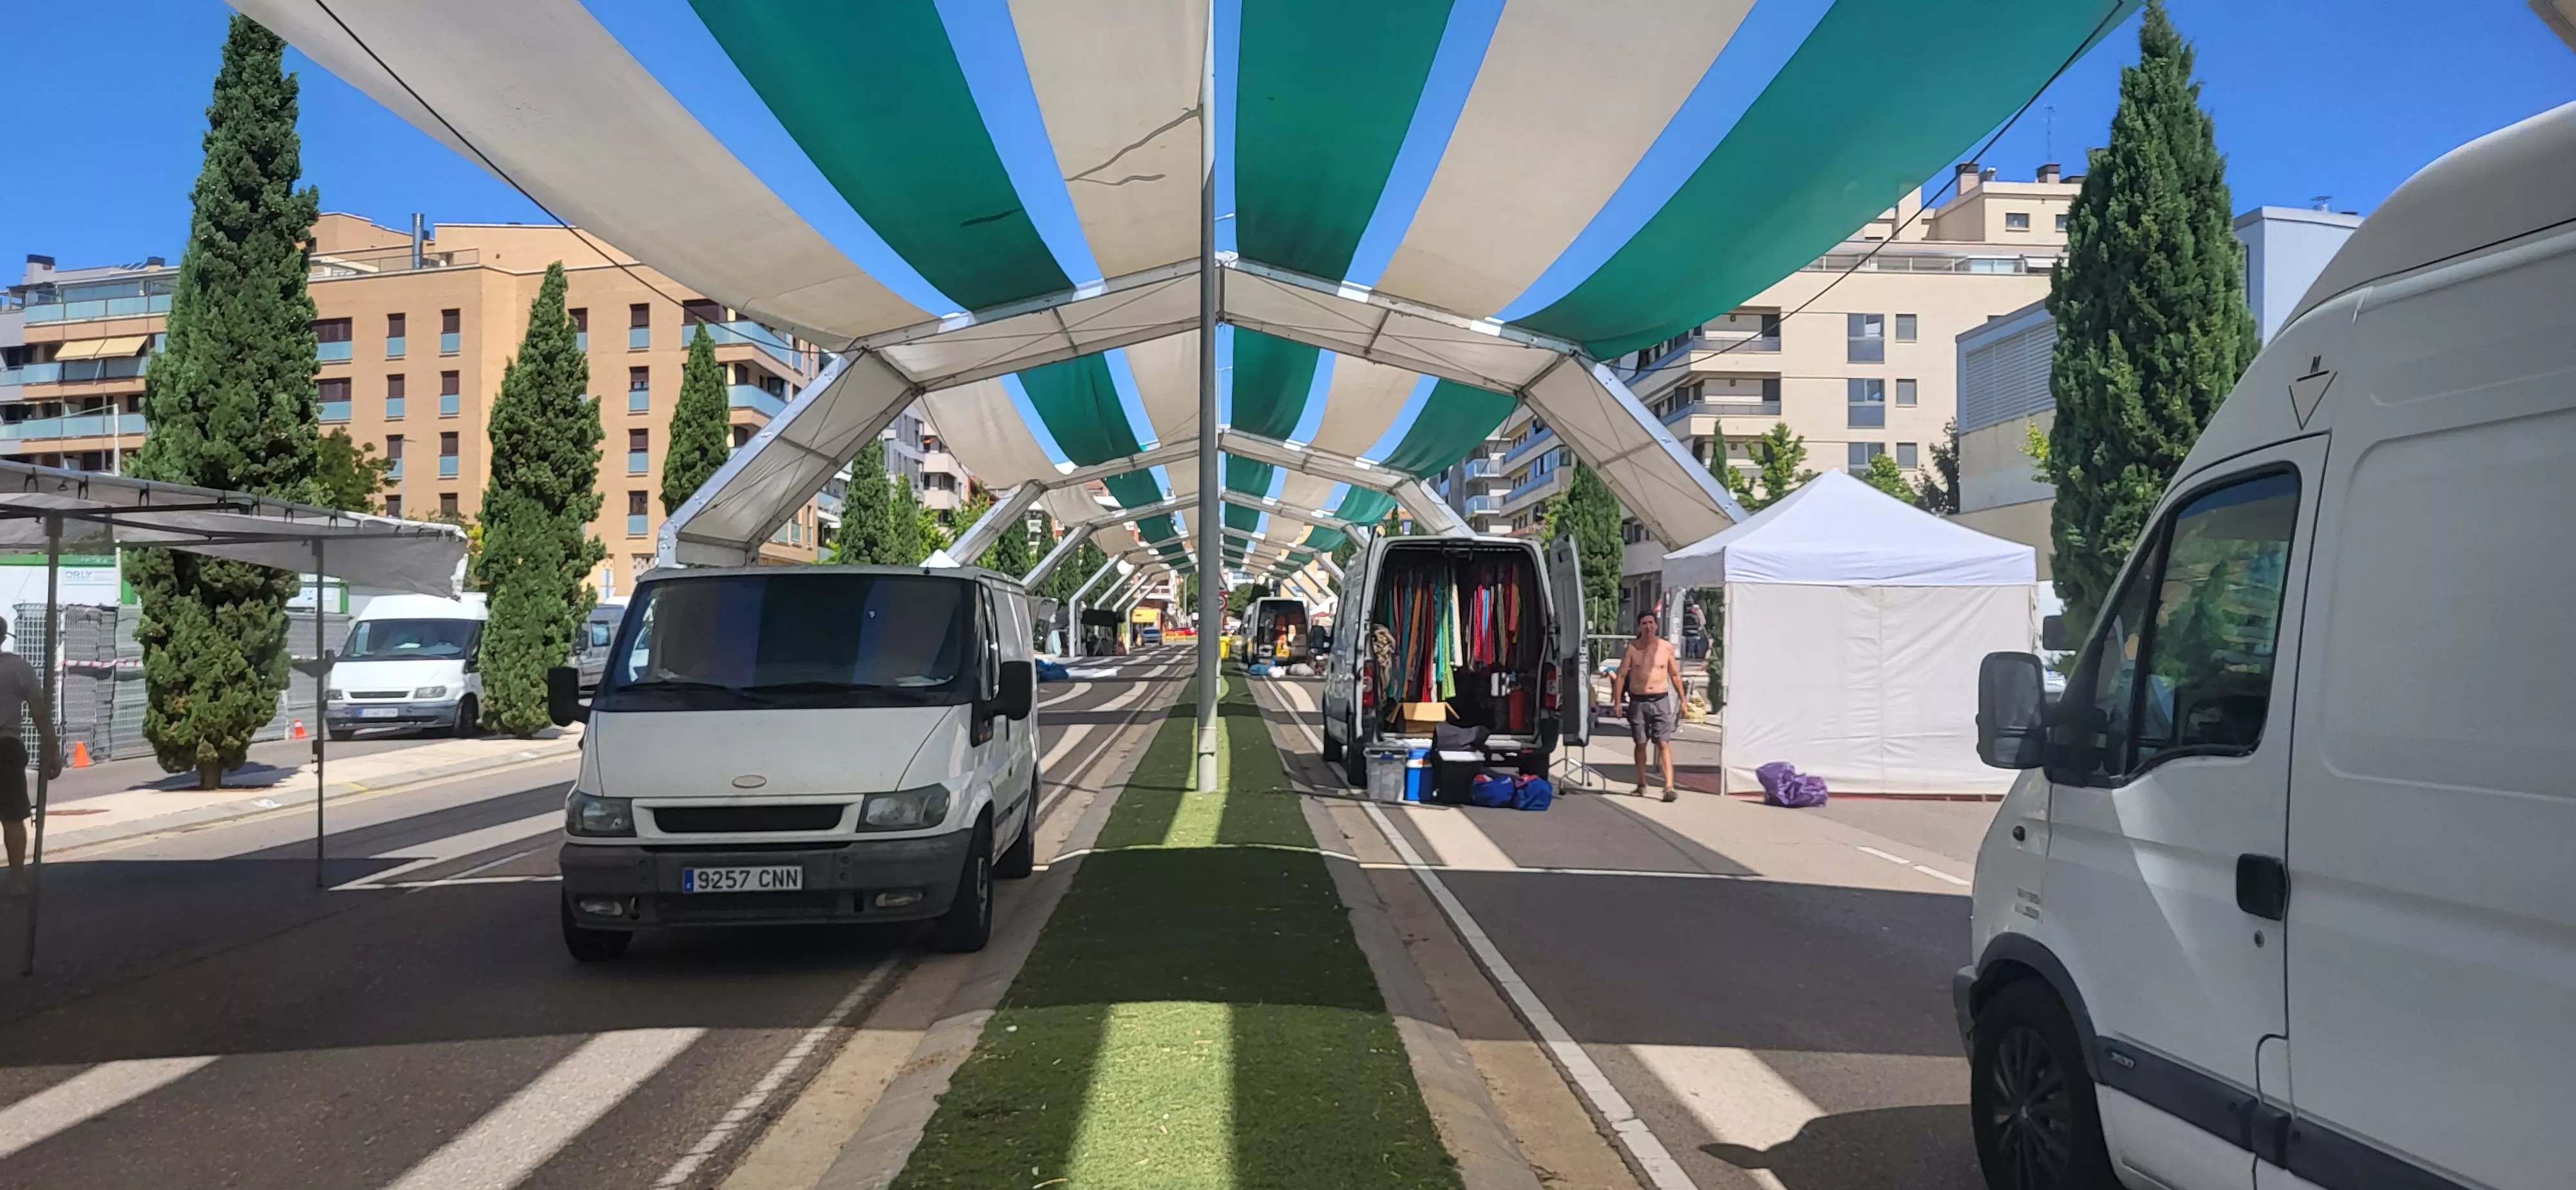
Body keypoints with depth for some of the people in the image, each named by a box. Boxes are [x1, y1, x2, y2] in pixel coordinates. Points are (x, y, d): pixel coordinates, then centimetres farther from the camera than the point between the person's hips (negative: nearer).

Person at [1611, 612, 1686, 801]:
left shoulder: (1666, 647, 2)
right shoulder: (1632, 648, 0)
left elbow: (1675, 675, 12)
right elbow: (1621, 675, 0)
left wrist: (1683, 700, 11)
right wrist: (1617, 702, -7)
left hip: (1661, 701, -1)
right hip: (1638, 701, 1)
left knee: (1664, 744, -10)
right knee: (1641, 744, 10)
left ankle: (1669, 787, -16)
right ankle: (1642, 784, 24)